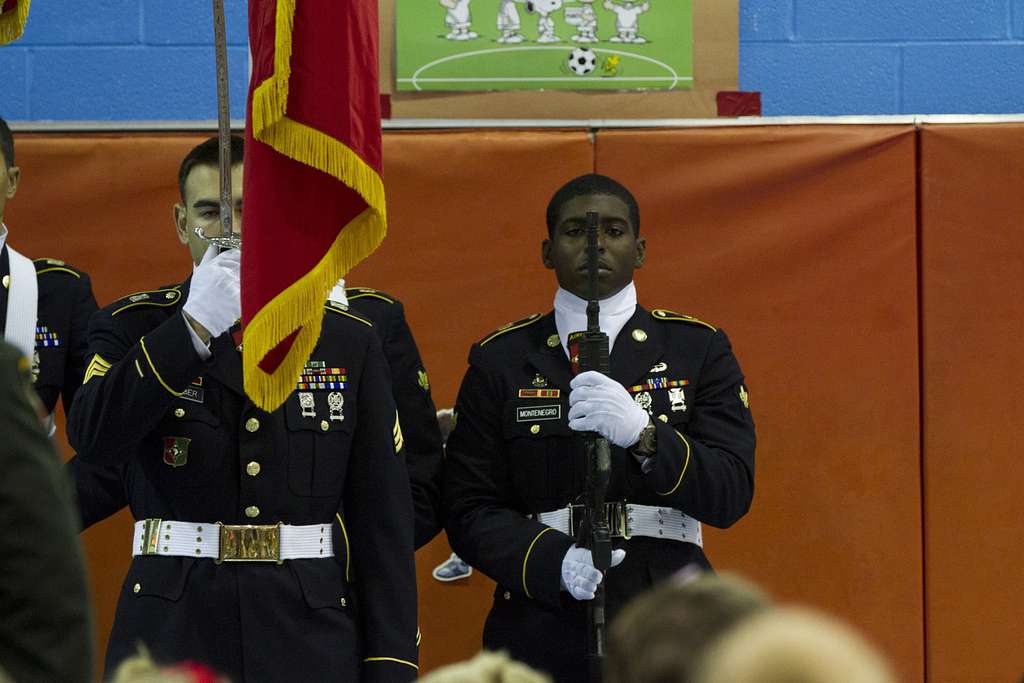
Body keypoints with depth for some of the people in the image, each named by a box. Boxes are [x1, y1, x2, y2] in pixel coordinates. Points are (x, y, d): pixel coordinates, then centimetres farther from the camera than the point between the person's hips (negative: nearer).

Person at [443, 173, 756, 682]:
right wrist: (555, 563, -18)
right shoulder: (500, 361, 6)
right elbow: (469, 511, 0)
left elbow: (731, 493, -6)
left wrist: (643, 434, -22)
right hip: (544, 637, 0)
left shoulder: (699, 349, 5)